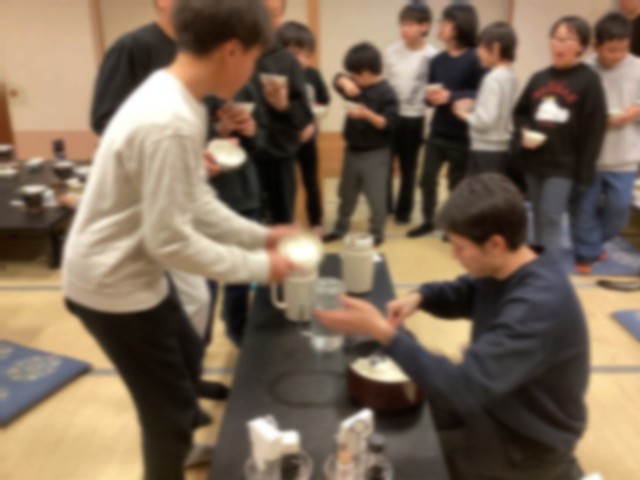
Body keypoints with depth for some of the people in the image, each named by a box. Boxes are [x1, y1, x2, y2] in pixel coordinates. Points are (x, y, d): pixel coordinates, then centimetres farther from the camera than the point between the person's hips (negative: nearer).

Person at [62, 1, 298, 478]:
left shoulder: (175, 100, 1)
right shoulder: (170, 122, -31)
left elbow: (197, 201, 8)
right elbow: (170, 240, -27)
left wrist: (259, 236, 4)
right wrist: (258, 266, -17)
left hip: (133, 270, 10)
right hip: (114, 282, -10)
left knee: (187, 357, 28)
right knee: (169, 409, 7)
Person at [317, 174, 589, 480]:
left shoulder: (539, 305, -35)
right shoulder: (505, 268, -8)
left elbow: (464, 388, -38)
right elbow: (463, 296, 12)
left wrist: (382, 331, -37)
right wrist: (421, 297, -10)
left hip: (530, 443, -8)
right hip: (499, 402, 8)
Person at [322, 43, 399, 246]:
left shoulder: (385, 93, -16)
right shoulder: (358, 85, 5)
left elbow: (389, 124, -20)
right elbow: (339, 78, 9)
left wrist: (367, 114, -34)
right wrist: (346, 83, -13)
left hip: (375, 154, -7)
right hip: (352, 150, 8)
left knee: (375, 196, 1)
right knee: (346, 193, 18)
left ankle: (377, 233, 15)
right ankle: (340, 228, 32)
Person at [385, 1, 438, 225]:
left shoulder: (432, 56, -8)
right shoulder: (391, 51, 1)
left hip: (414, 118, -2)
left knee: (408, 167, 10)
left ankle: (404, 210, 25)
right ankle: (384, 205, 27)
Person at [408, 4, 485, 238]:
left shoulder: (475, 60, -11)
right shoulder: (437, 60, 7)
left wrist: (451, 96, -22)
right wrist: (430, 96, -11)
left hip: (462, 136, -5)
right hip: (437, 133, 5)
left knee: (457, 183, 8)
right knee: (427, 178, 7)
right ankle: (428, 221, 26)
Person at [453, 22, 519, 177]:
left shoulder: (493, 79, -16)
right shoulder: (511, 76, 10)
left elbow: (485, 120, -21)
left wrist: (464, 114, -5)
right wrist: (474, 106, 8)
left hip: (487, 151, -9)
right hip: (504, 149, 9)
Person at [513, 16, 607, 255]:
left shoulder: (589, 80, -6)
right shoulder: (539, 78, 8)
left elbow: (595, 129, -8)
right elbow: (520, 112, 17)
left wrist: (585, 172, -11)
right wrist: (524, 132, -6)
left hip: (564, 165, -5)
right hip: (533, 162, 5)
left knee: (551, 219, -8)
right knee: (539, 220, 13)